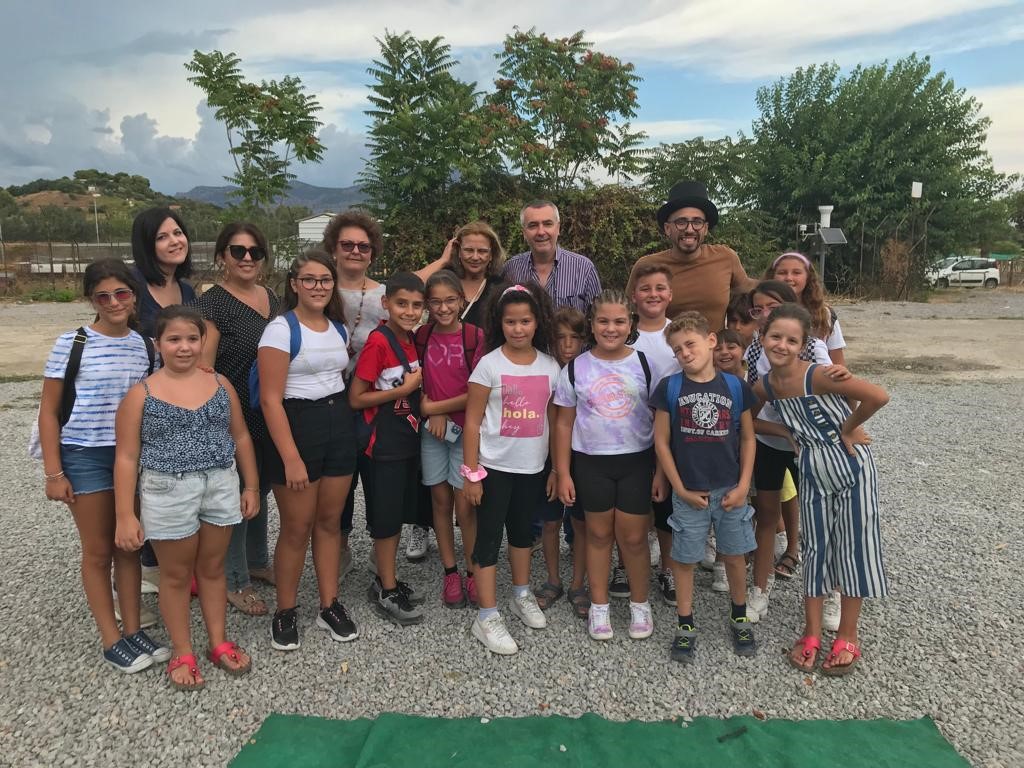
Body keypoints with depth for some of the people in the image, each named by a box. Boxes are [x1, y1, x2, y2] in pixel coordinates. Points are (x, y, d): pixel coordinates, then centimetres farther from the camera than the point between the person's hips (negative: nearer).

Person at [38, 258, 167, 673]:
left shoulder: (145, 345, 2)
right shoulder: (71, 343, -8)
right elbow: (49, 412, -5)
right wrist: (54, 473, -8)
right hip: (85, 456, -3)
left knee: (129, 546, 12)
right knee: (98, 551, 8)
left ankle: (133, 629, 25)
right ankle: (111, 640, 19)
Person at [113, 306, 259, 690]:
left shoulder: (220, 384, 1)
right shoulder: (141, 394, -8)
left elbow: (241, 437, 9)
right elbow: (126, 458, -7)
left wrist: (251, 486, 8)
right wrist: (125, 516, -8)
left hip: (221, 487, 3)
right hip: (168, 493, -2)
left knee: (212, 568, 16)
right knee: (176, 574, 12)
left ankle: (218, 643, 32)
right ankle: (182, 654, 28)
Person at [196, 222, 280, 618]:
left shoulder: (271, 297, 8)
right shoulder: (212, 303, -13)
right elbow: (203, 368, -15)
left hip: (269, 415, 7)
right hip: (233, 418, -7)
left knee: (260, 489, 20)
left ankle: (257, 562, 40)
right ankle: (235, 582, 23)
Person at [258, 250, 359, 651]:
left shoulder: (340, 328, 9)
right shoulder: (281, 328, -11)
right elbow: (271, 398, -15)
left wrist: (345, 419, 6)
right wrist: (291, 457, -20)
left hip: (340, 425, 6)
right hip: (296, 426, -6)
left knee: (330, 521, 12)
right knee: (297, 529, 3)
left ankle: (330, 606, 25)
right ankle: (285, 612, 21)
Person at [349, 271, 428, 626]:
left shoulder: (410, 338, 5)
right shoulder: (378, 342, -18)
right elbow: (356, 398, -18)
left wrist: (417, 386, -1)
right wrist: (405, 389, -20)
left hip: (408, 437, 8)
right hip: (384, 442, -8)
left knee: (399, 514, 16)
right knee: (386, 516, 3)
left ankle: (386, 580, 31)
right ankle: (386, 593, 17)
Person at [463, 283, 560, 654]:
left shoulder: (550, 366, -1)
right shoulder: (489, 365, -12)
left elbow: (553, 421, 6)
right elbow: (472, 422, -10)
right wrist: (471, 473, -11)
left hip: (532, 467, 4)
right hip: (494, 466, -4)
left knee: (522, 530, 20)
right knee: (489, 536, 2)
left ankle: (522, 596, 39)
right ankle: (487, 616, 12)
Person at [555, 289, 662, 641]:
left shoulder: (645, 364, -3)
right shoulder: (576, 368, -1)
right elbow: (564, 423, 3)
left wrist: (661, 470, -2)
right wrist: (563, 473, 0)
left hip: (637, 461, -1)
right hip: (591, 462, 1)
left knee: (633, 537, 5)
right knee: (599, 534, 12)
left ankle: (639, 605, 27)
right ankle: (599, 606, 28)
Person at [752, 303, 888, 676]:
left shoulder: (818, 375, -25)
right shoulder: (763, 387, -7)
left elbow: (878, 396, -32)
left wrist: (847, 428, -18)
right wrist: (789, 432, -4)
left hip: (851, 468, -5)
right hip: (812, 474, 5)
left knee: (853, 548, 7)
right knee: (815, 550, 12)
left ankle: (848, 636, 23)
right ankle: (812, 633, 25)